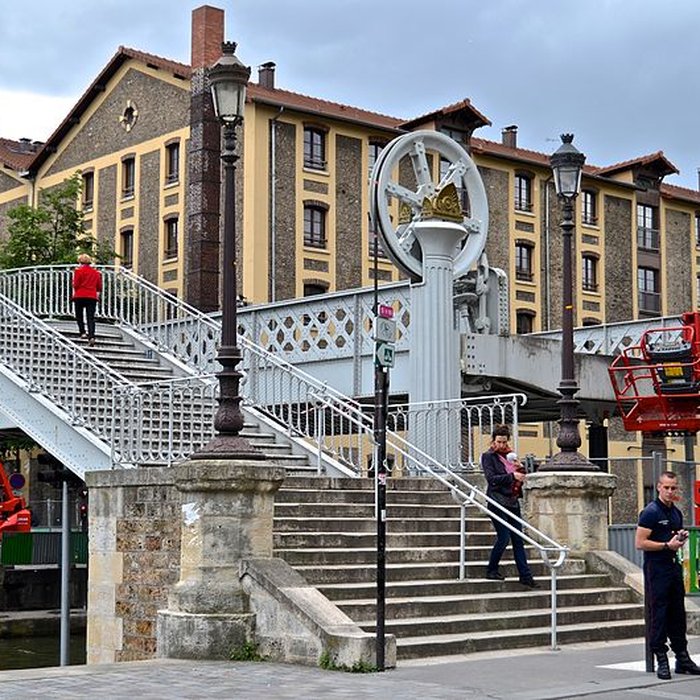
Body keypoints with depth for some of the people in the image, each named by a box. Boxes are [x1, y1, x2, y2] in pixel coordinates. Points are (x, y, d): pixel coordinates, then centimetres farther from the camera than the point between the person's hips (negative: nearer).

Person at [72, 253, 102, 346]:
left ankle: (82, 332, 7)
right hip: (92, 296, 3)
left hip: (80, 296, -3)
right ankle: (91, 336, -16)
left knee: (79, 315, 17)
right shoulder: (96, 272, 7)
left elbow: (76, 285, -7)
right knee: (91, 317, -1)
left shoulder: (78, 271, -5)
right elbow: (99, 287, 10)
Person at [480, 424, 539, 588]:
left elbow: (521, 478, 19)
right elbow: (491, 478, -15)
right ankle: (491, 570, 9)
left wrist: (520, 469, -2)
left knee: (518, 540, 4)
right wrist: (512, 476, -21)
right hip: (498, 502, -6)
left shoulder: (510, 455, 15)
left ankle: (525, 576, 4)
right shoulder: (488, 456, -3)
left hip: (512, 502, 6)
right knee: (504, 538, -9)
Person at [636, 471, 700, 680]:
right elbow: (640, 543, -16)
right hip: (656, 569, -8)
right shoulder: (651, 512, -10)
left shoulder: (676, 513, 14)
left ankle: (682, 658, 17)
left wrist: (681, 538, 5)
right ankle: (661, 660, -1)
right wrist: (667, 545, -17)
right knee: (658, 615, -4)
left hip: (674, 566, 8)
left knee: (678, 615, 11)